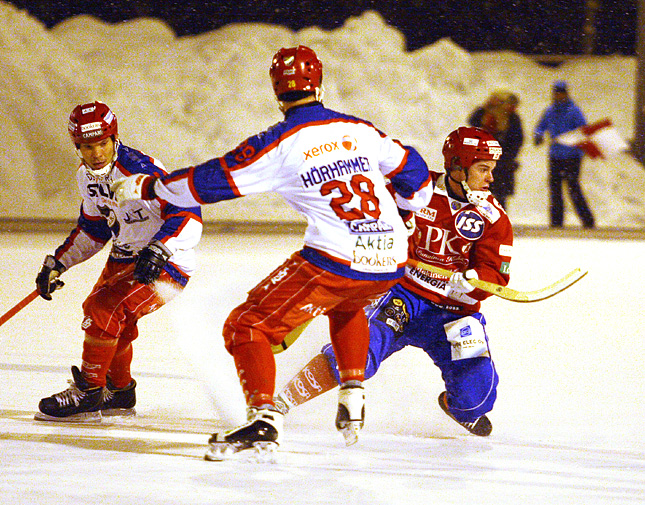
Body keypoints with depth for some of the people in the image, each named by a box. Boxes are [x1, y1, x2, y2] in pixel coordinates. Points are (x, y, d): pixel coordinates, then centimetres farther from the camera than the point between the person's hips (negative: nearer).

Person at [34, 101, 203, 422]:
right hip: (124, 259, 9)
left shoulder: (139, 170, -27)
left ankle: (89, 394, -9)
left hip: (167, 265, -9)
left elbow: (188, 215, -33)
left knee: (103, 309, -21)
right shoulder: (87, 176, 1)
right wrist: (57, 264, 15)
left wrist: (158, 251, -45)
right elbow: (92, 228, 18)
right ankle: (119, 392, 38)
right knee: (102, 315, 18)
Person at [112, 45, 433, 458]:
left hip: (334, 260, -6)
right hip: (392, 261, 6)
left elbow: (210, 182, -1)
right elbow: (414, 171, 23)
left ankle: (264, 420, -16)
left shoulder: (279, 143, -3)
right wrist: (403, 205, 46)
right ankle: (353, 398, 28)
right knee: (348, 306, 39)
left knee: (248, 327, 2)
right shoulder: (361, 129, 12)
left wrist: (146, 188, 12)